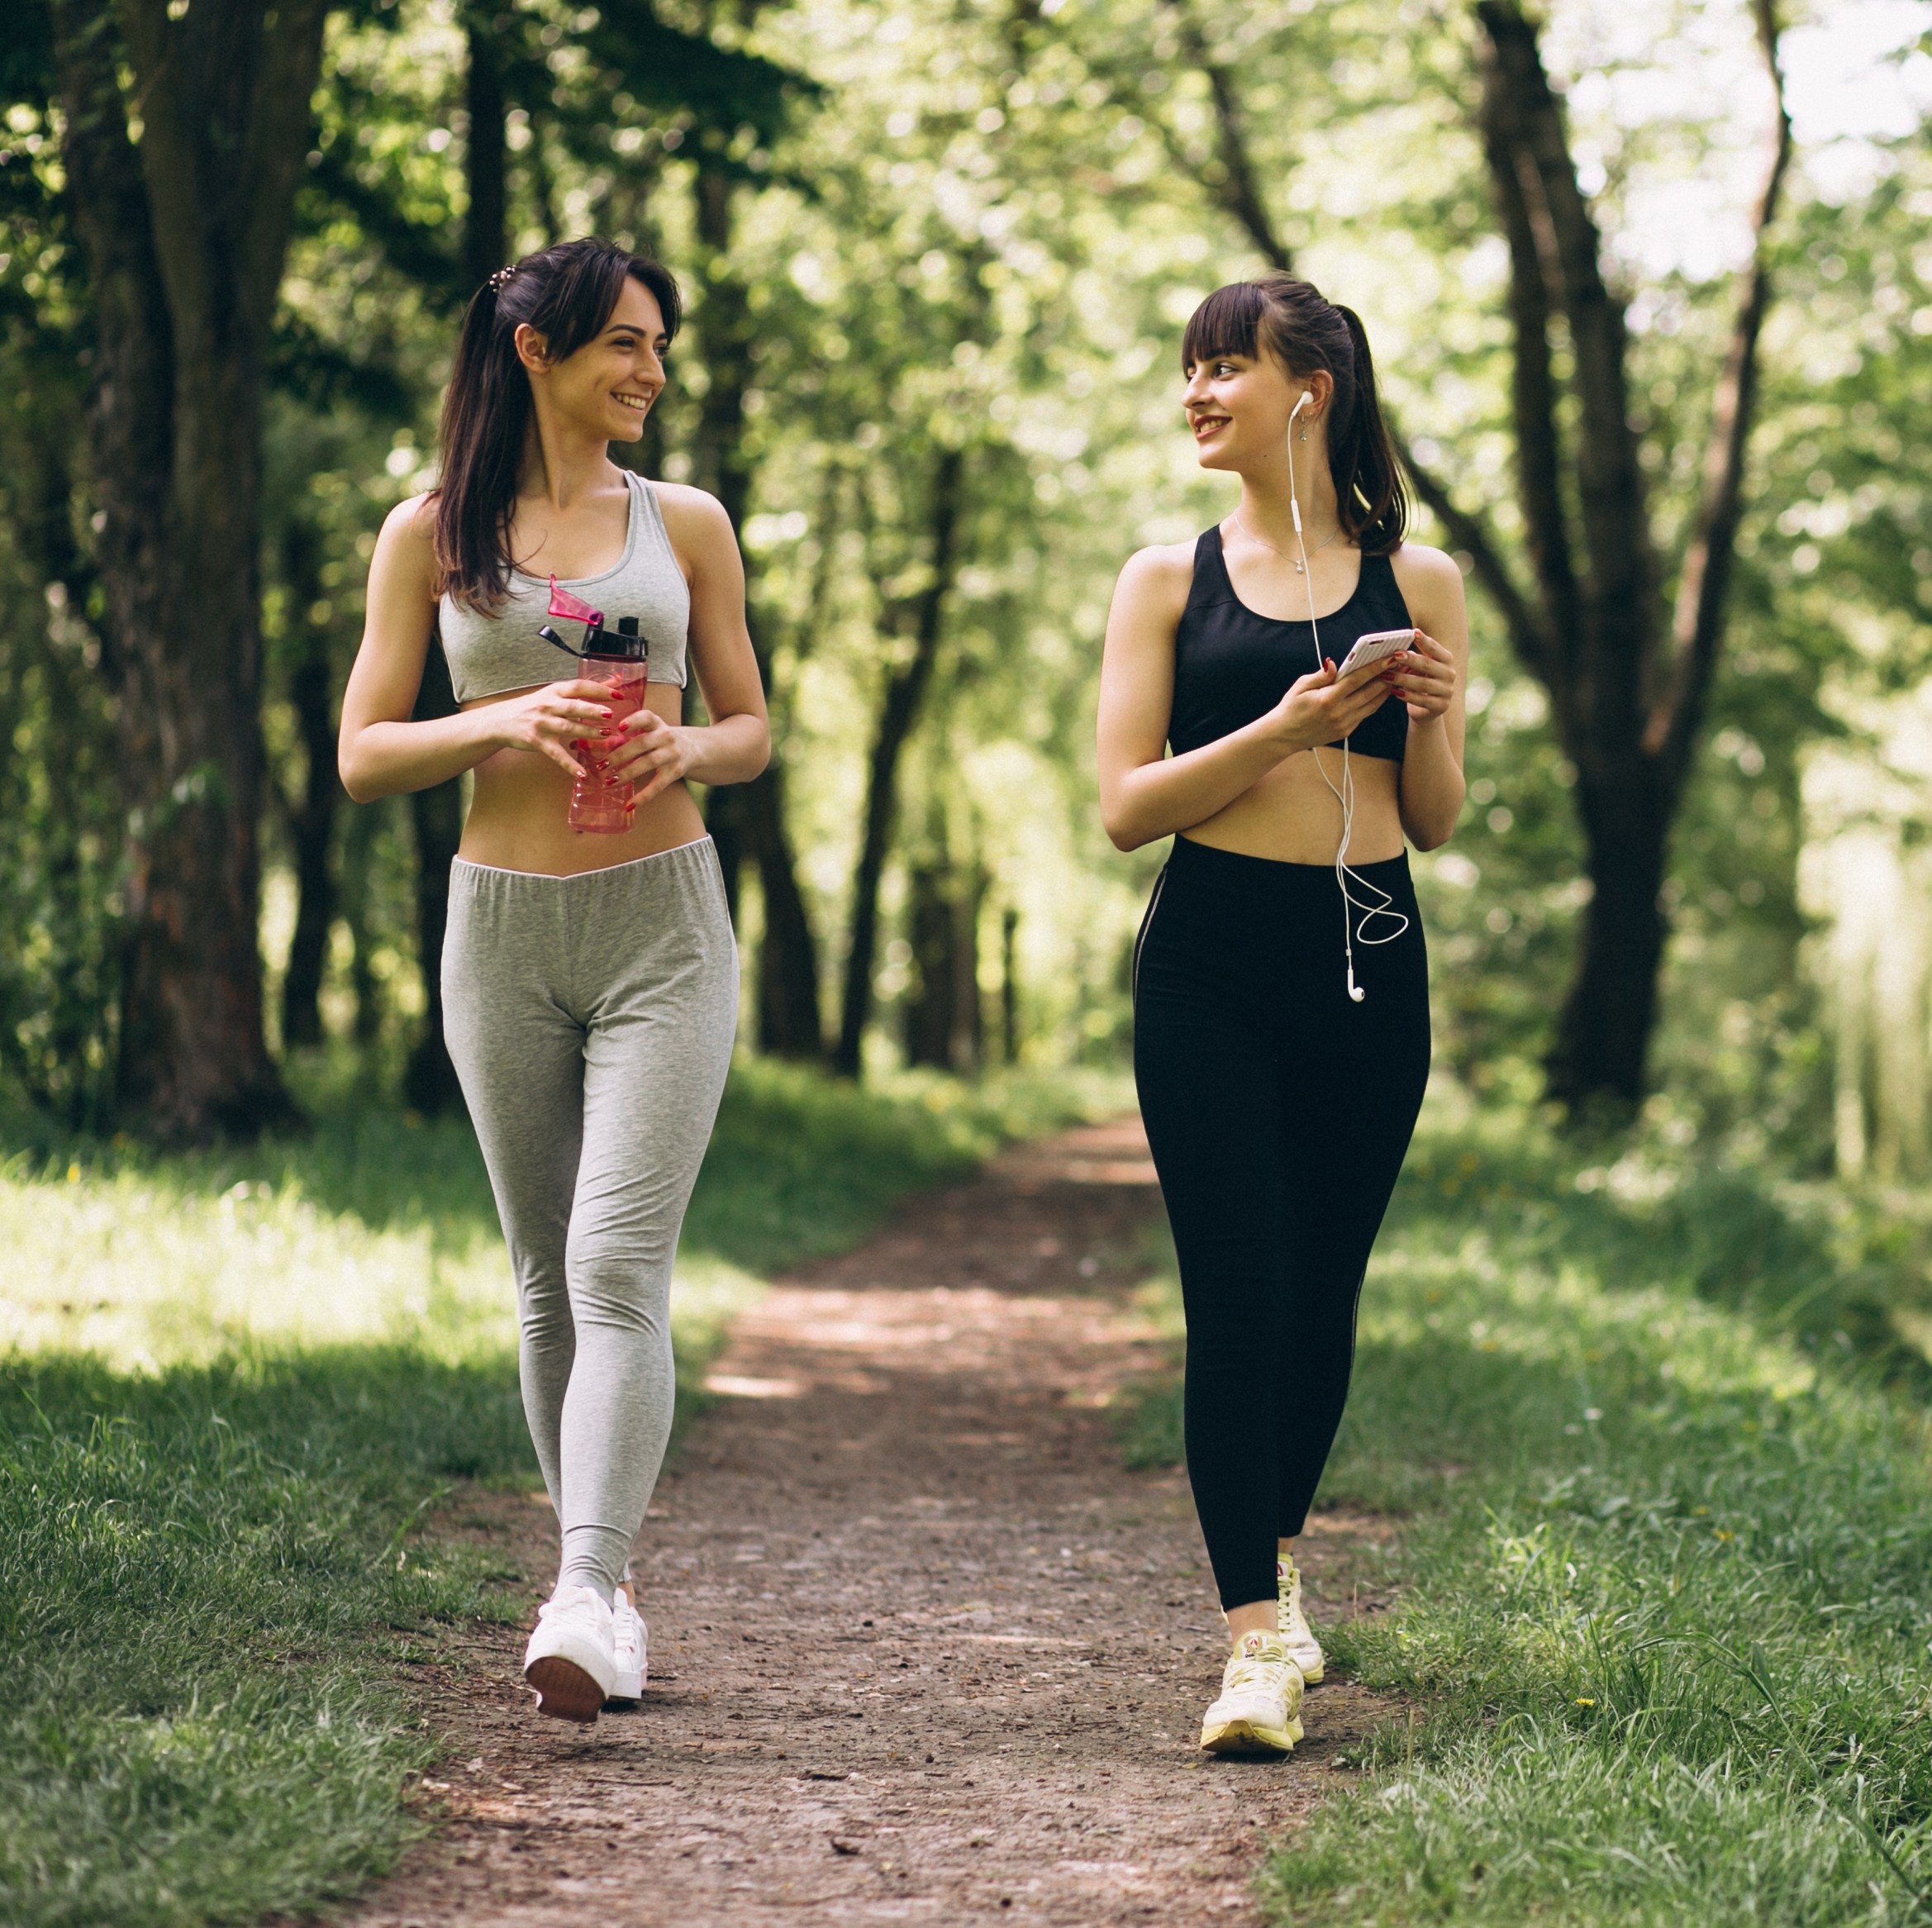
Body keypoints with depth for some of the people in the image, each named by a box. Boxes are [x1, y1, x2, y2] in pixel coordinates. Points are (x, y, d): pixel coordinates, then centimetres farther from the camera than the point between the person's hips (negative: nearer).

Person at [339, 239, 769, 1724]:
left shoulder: (685, 524, 8)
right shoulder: (432, 534, 5)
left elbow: (753, 730, 14)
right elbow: (364, 756, 3)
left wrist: (685, 747, -9)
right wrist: (503, 724, -15)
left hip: (664, 928, -1)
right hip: (505, 931, 1)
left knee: (618, 1267, -15)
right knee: (548, 1279, 9)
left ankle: (583, 1606, -24)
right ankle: (607, 1576, 22)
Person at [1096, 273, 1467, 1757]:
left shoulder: (1415, 578, 8)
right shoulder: (1170, 581, 6)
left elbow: (1435, 820, 11)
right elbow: (1128, 805, -2)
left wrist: (1427, 717, -9)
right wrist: (1284, 729, -14)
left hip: (1372, 964, 2)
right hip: (1215, 965, -2)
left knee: (1326, 1292, 9)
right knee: (1238, 1296, -8)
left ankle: (1279, 1555, 33)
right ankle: (1258, 1637, -5)